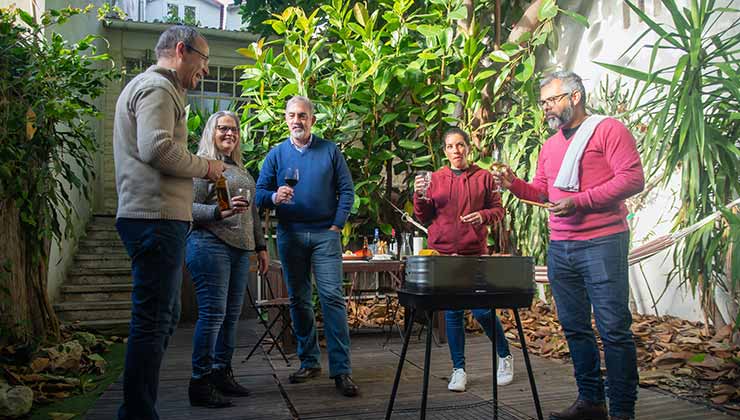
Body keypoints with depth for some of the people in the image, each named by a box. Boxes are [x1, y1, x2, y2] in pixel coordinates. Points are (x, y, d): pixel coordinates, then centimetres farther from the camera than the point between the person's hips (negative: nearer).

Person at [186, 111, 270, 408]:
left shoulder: (240, 170, 23)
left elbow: (252, 212, 25)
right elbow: (190, 208, -9)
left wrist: (261, 246, 21)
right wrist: (221, 211, -23)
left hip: (240, 249, 8)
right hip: (210, 246, -8)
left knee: (231, 314, 8)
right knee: (212, 313, -9)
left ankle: (222, 374, 17)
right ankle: (200, 382, -2)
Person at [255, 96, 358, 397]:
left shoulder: (330, 150, 5)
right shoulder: (276, 154, 9)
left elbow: (346, 190, 3)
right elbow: (260, 192, 3)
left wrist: (337, 225, -6)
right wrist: (274, 197, -19)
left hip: (325, 234, -2)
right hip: (290, 235, 3)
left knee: (332, 298, -9)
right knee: (298, 301, 8)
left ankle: (341, 370, -6)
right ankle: (309, 362, 21)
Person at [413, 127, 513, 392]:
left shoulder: (484, 177, 5)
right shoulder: (435, 179, 9)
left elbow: (498, 210, 7)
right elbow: (424, 217, 8)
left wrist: (483, 216, -13)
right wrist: (420, 196, -10)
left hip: (474, 253, -2)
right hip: (442, 253, 2)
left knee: (482, 310, -2)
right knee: (452, 313, 6)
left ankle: (505, 356, 24)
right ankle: (458, 369, 18)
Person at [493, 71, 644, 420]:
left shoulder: (608, 129, -2)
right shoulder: (550, 146, 19)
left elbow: (633, 179, -11)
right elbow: (542, 191, 22)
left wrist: (580, 201, -17)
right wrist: (515, 185, 2)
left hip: (601, 243, -7)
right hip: (559, 248, 7)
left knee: (613, 328, -4)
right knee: (574, 327, 11)